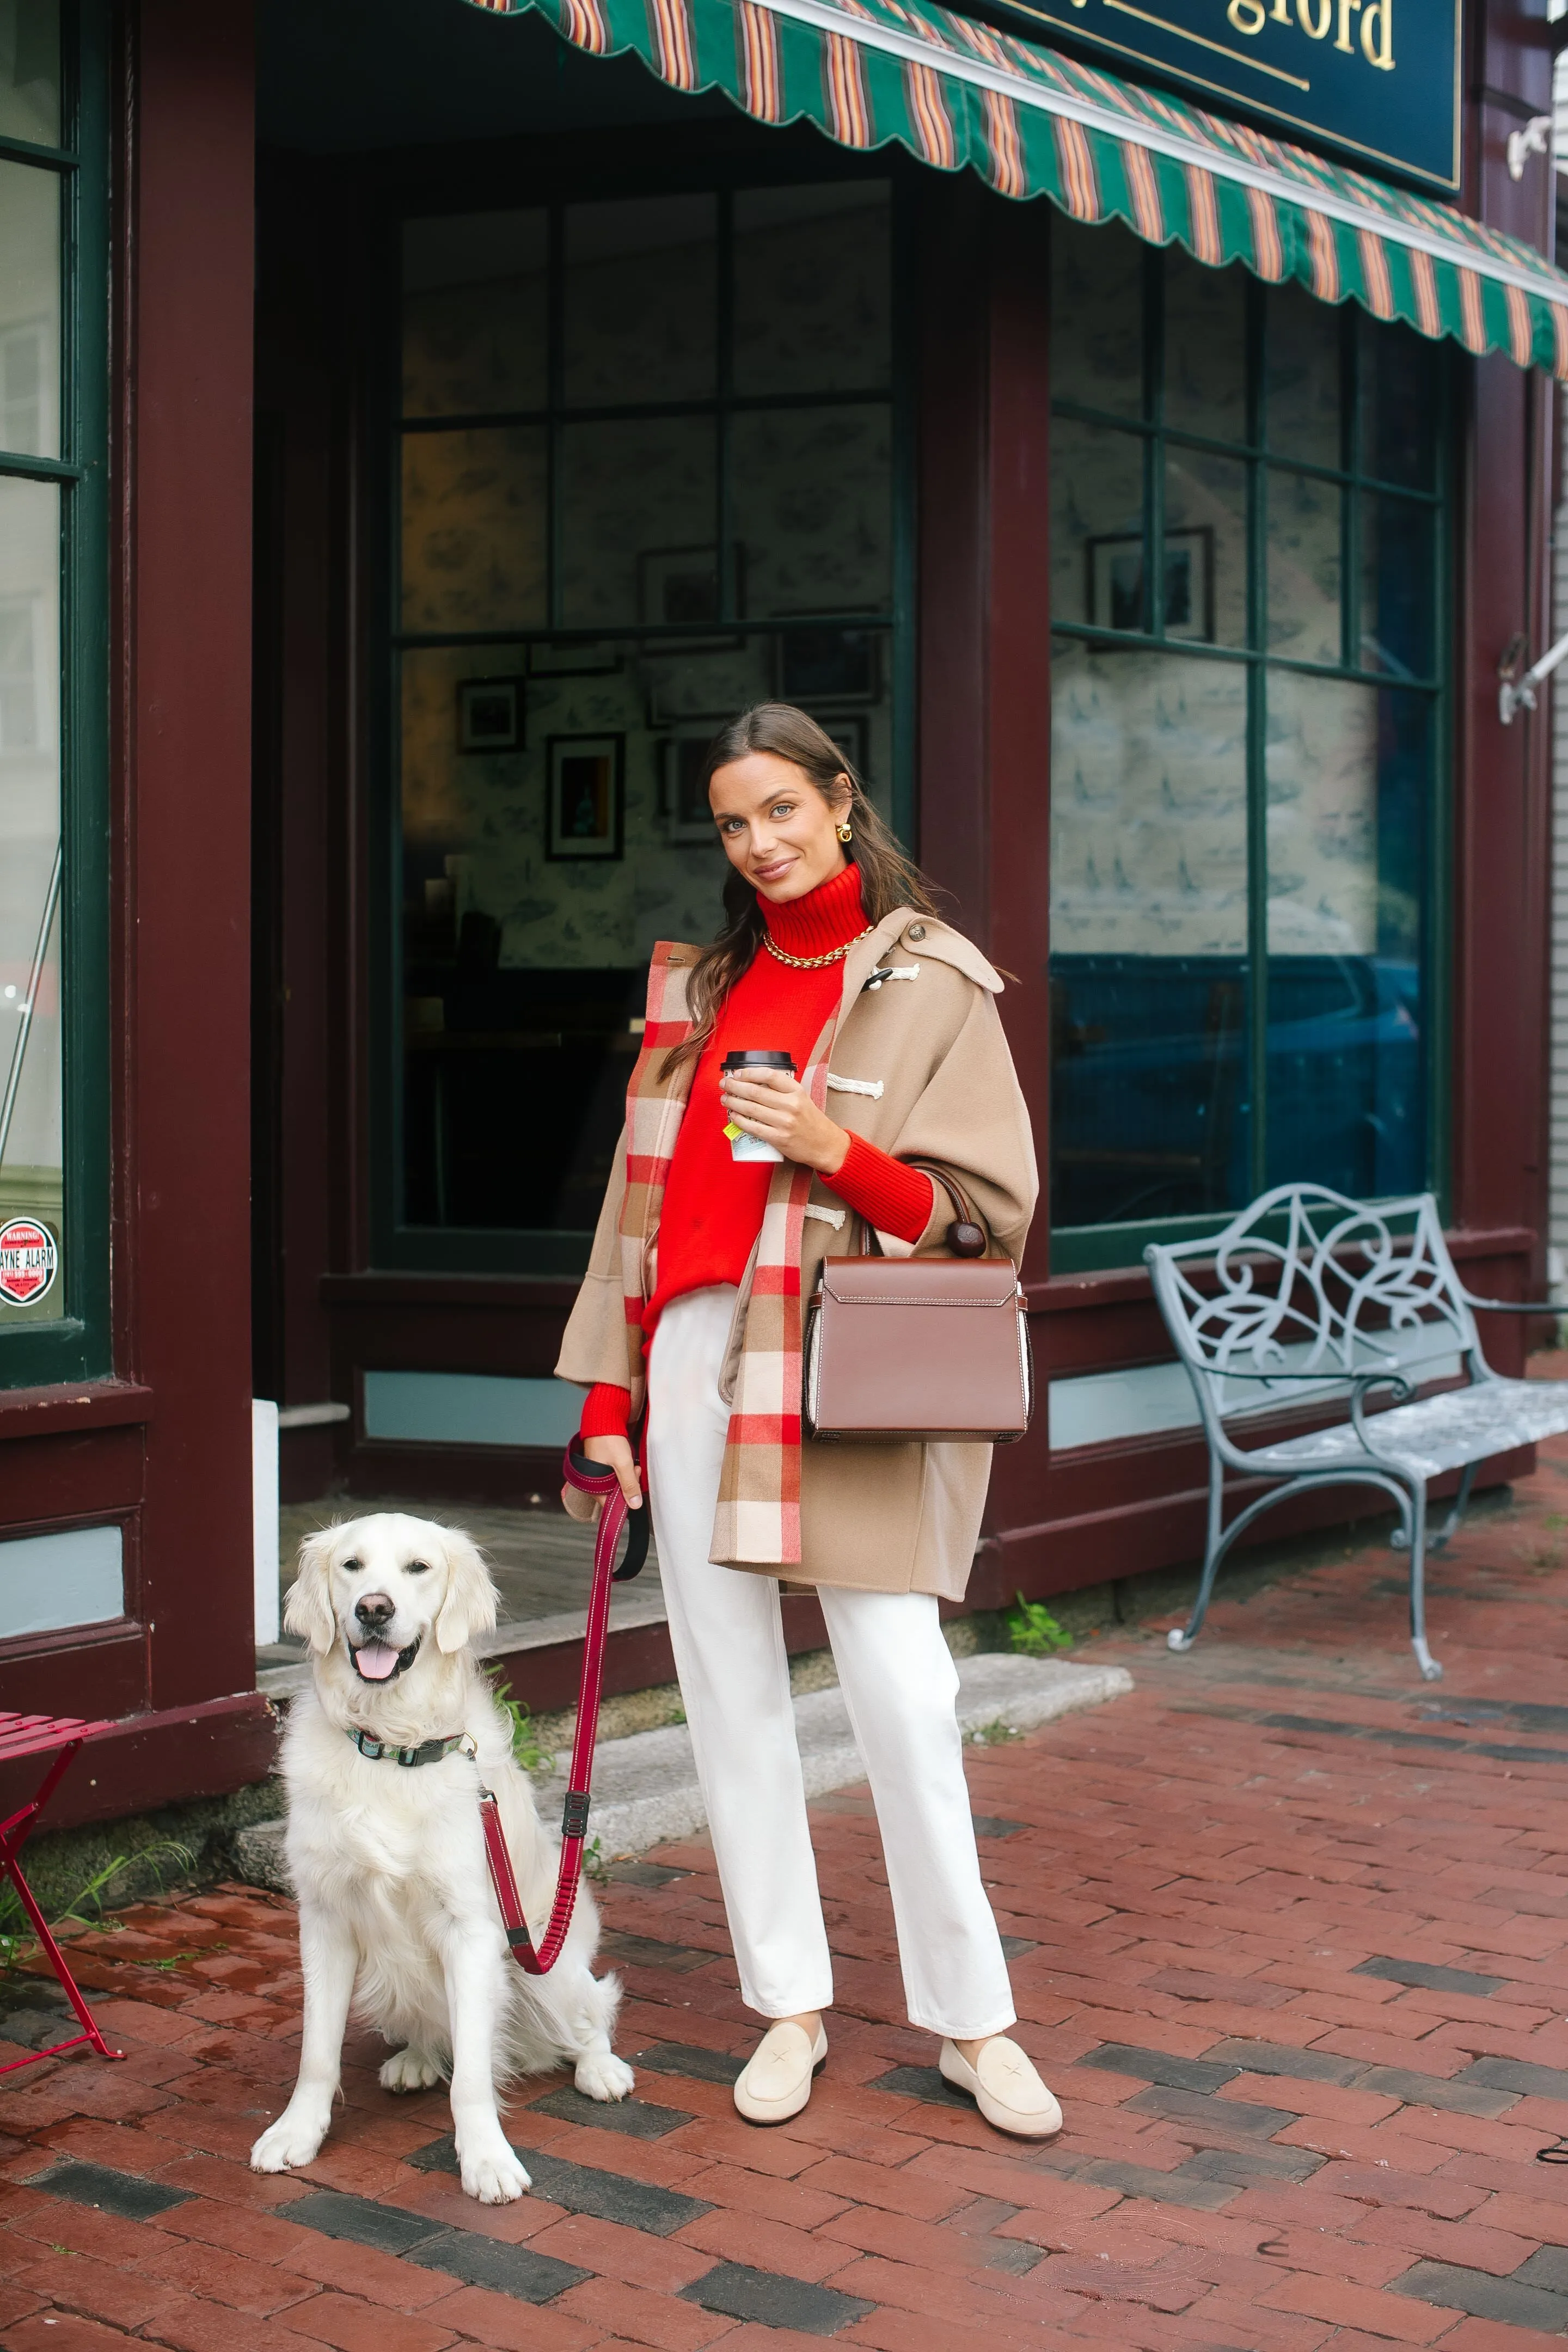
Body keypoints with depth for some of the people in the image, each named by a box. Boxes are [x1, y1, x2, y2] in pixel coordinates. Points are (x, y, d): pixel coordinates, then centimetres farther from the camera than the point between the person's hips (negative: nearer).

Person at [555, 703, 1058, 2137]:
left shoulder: (934, 983, 1)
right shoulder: (700, 987, 15)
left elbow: (990, 1210, -2)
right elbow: (640, 1197, 15)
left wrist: (835, 1149, -15)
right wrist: (607, 1393, 10)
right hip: (695, 1362, 5)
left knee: (904, 1698, -7)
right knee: (732, 1694, 6)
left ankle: (971, 2019, 7)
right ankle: (790, 2006, 17)